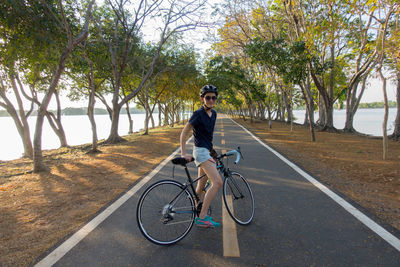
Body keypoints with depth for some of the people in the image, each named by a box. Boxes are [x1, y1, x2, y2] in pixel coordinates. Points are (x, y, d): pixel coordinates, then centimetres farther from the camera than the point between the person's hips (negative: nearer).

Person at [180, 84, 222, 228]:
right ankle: (202, 218, -12)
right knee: (217, 182, -17)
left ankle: (198, 211, 29)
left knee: (201, 186, 15)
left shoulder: (213, 113, 11)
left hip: (207, 151, 8)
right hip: (200, 151, -8)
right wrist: (183, 154, -15)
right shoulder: (198, 114, -13)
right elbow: (184, 133, -12)